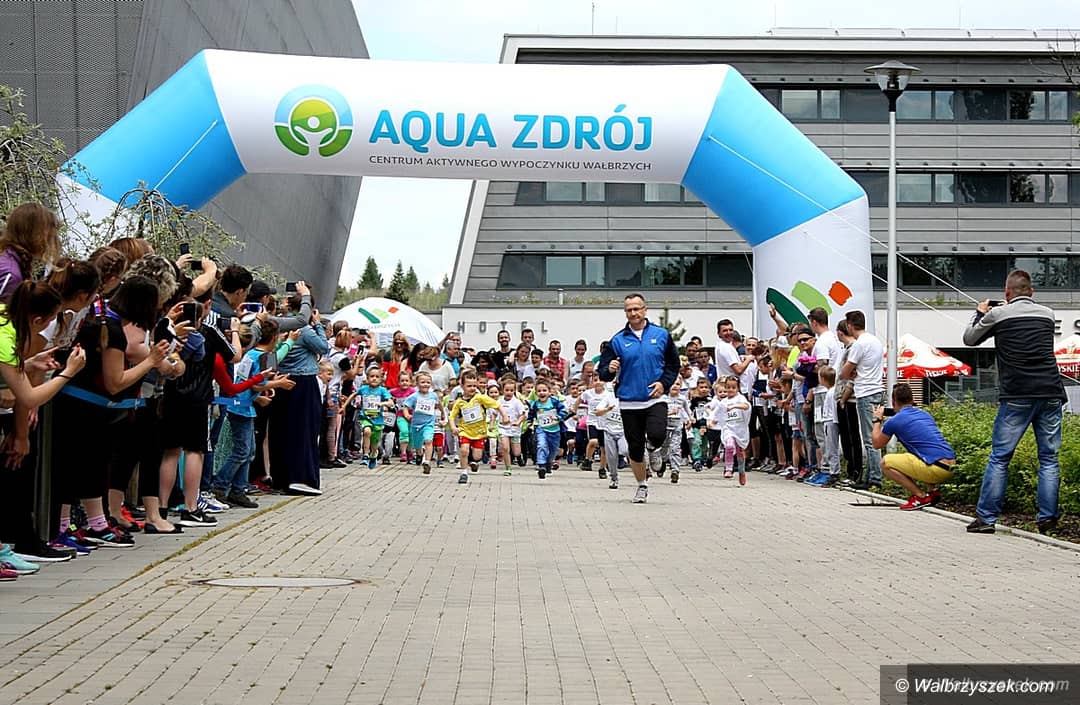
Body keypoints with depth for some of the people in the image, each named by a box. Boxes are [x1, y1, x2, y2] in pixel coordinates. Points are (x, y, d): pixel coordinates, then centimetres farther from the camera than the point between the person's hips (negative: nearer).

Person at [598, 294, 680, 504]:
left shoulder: (661, 335, 3)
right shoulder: (618, 340, 2)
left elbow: (673, 364, 11)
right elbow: (603, 372, 3)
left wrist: (663, 383, -5)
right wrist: (609, 370, -20)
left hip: (655, 399, -1)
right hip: (629, 402, 1)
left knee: (657, 436, -25)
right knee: (635, 447, 7)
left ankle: (652, 446, 12)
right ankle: (642, 485, 27)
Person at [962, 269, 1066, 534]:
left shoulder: (997, 314, 1)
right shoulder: (1047, 314, 11)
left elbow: (969, 339, 16)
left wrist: (979, 313, 33)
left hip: (1017, 397, -3)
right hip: (1051, 394, 3)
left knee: (999, 457, 2)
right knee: (1049, 458, 7)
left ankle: (986, 517, 1)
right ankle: (1047, 519, 4)